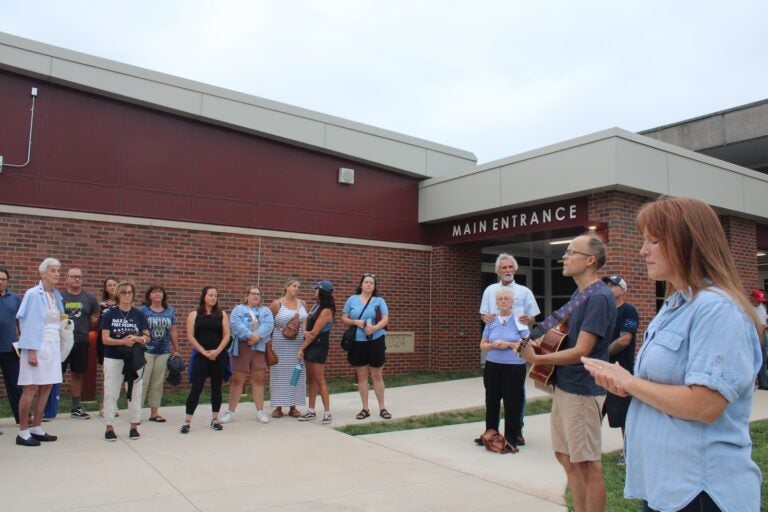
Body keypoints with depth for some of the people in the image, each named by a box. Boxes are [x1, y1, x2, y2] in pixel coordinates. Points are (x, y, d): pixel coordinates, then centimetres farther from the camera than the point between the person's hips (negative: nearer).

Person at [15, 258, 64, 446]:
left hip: (53, 346, 7)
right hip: (37, 346, -7)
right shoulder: (33, 294, -9)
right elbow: (29, 323, -13)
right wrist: (31, 351, -17)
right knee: (31, 388, -3)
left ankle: (36, 428, 18)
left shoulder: (56, 295, 11)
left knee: (46, 387, 8)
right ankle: (23, 432, 6)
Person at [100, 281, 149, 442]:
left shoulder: (139, 314, 4)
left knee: (135, 392, 7)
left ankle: (134, 426, 17)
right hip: (113, 359, -2)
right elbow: (105, 339, -6)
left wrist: (136, 339, -17)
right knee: (111, 392, 2)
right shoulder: (110, 314, -1)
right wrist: (122, 341, -22)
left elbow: (147, 337, 3)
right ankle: (109, 427, 12)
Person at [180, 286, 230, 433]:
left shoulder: (222, 314, 7)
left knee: (216, 388, 8)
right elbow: (190, 336, -3)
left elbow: (226, 336, 1)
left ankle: (215, 419, 17)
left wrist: (217, 351, -12)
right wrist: (204, 352, -11)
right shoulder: (194, 315, 3)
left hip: (219, 356, 2)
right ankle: (187, 421, 2)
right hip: (200, 356, -2)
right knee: (196, 388, -4)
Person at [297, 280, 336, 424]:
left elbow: (314, 333, -17)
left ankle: (327, 413, -2)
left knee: (319, 379, -7)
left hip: (319, 346, -8)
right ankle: (311, 411, 18)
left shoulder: (326, 310, -16)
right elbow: (308, 327, 9)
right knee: (311, 379, 11)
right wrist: (305, 332, -14)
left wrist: (301, 348, -10)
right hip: (310, 345, 9)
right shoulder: (316, 306, 10)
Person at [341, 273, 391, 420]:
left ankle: (382, 408, 15)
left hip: (376, 341, -1)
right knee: (361, 376, 8)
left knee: (377, 376, 4)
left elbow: (385, 319, -4)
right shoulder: (352, 299, 7)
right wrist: (355, 322, -13)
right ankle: (365, 408, 17)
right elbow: (344, 319, 7)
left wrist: (375, 327, -23)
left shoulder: (379, 301, 4)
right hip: (358, 342, 1)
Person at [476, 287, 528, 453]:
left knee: (512, 404, 0)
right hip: (492, 367, 4)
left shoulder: (519, 320, -3)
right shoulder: (491, 321, 7)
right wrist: (493, 345, -11)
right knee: (491, 402, 11)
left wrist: (509, 344, -16)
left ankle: (511, 441, 9)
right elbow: (482, 345, 10)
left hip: (514, 368, -4)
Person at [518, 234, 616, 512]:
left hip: (582, 391, -10)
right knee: (566, 456, 18)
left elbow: (581, 351, -22)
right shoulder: (578, 294, 11)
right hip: (564, 386, 10)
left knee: (587, 463, 2)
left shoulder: (599, 297, -19)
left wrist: (537, 358, -14)